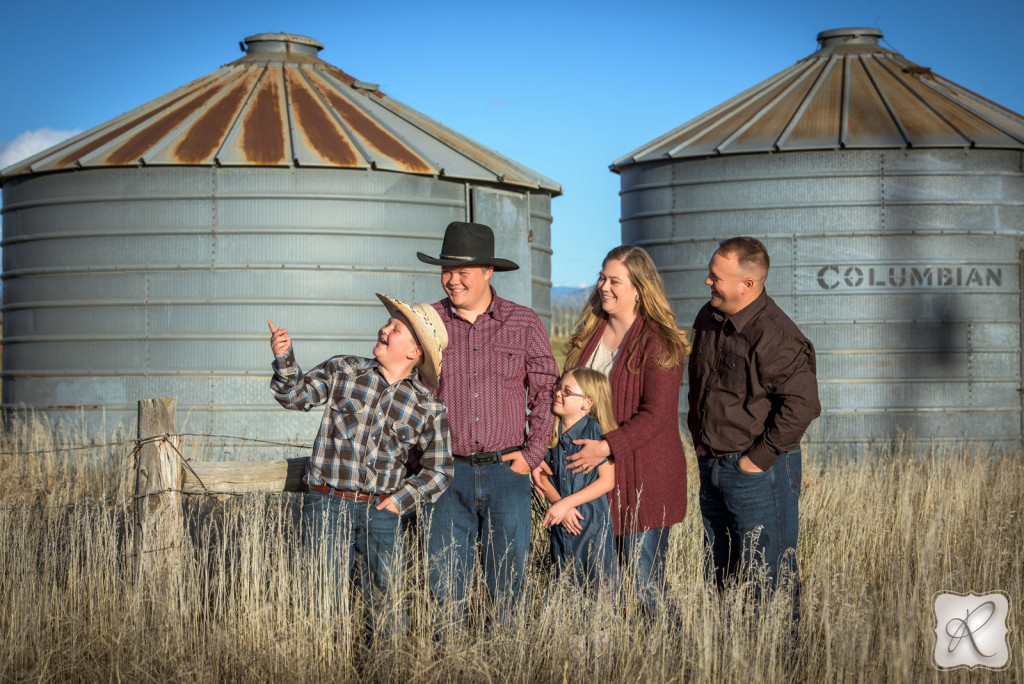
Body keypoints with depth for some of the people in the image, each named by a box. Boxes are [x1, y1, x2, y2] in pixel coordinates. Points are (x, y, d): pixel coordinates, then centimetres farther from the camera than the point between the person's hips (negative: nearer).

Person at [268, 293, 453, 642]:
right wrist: (284, 358, -8)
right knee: (321, 602, -2)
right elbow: (296, 395, 9)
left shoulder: (428, 408, 4)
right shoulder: (344, 371, 5)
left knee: (386, 607, 5)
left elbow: (438, 470, 9)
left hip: (380, 512, 1)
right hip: (326, 506, -1)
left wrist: (401, 499, -2)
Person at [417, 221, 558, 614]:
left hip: (508, 471, 0)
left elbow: (547, 390, 8)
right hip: (449, 474, 0)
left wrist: (533, 452, 0)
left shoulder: (524, 324, 4)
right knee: (446, 585, 2)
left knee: (508, 587, 5)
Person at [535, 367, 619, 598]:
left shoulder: (595, 430, -11)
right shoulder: (551, 432, 4)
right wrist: (559, 504, -11)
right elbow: (543, 477, 7)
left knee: (598, 586, -3)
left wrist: (567, 504, -15)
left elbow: (606, 481, -12)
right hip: (561, 525, 5)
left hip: (592, 522, -5)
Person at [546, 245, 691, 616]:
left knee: (646, 585, -3)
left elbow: (655, 415, -16)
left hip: (643, 480, -6)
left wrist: (607, 446, -25)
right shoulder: (589, 335, 11)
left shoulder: (660, 344, -10)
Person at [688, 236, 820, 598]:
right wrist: (700, 441, 14)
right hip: (711, 466, 8)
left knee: (767, 580, -4)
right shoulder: (708, 318, 6)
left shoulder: (775, 336, -20)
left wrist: (759, 459, -18)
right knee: (718, 574, 16)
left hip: (758, 471, -8)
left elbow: (801, 404, -23)